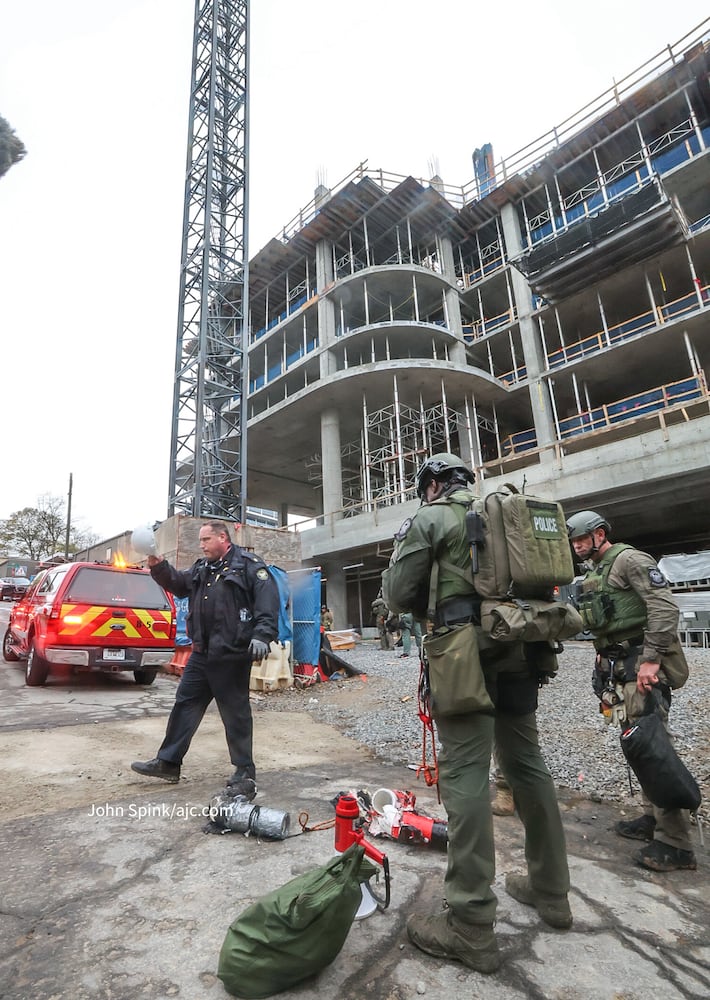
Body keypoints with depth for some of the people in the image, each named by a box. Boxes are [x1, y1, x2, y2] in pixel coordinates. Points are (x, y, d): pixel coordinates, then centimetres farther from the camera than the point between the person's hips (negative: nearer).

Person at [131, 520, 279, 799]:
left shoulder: (248, 565, -8)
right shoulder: (201, 568, 17)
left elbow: (268, 601, -17)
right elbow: (178, 584, 24)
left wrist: (262, 636, -28)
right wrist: (159, 567, 6)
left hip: (232, 655, -7)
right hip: (202, 653, 7)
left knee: (236, 713, 3)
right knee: (185, 703, 15)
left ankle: (245, 773, 17)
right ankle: (168, 762, 30)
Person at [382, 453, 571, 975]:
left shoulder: (429, 518, -2)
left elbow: (400, 594, -5)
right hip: (518, 648, 7)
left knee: (465, 776, -3)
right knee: (528, 765, 16)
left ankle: (472, 929, 3)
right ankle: (552, 892, 31)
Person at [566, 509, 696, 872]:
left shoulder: (628, 559, -10)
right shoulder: (593, 574, 17)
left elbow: (665, 606, -19)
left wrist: (651, 659, -22)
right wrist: (604, 659, 16)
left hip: (641, 665, -9)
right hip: (620, 666, 9)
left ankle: (674, 843, -1)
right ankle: (653, 818, 25)